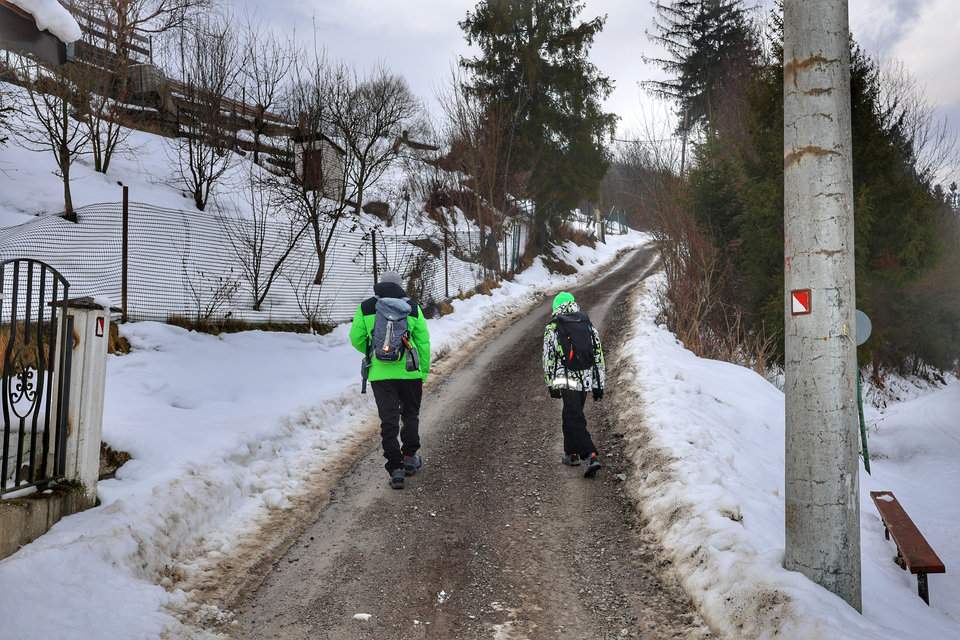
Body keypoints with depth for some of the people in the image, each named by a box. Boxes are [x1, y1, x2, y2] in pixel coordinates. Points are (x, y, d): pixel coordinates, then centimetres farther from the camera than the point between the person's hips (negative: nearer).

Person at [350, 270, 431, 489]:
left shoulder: (366, 308, 2)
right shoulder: (413, 308, 3)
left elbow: (356, 338, 4)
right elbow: (423, 342, 3)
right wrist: (424, 371, 12)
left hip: (379, 374, 0)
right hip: (409, 372, 1)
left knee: (389, 421, 5)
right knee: (410, 415, 21)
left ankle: (396, 468, 2)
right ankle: (410, 457, 26)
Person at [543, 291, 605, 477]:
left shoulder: (552, 329, -2)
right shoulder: (589, 327, 10)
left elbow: (548, 359, -3)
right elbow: (598, 357, 9)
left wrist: (551, 384, 3)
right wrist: (598, 385, 13)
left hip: (566, 381, -5)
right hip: (586, 380, 5)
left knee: (575, 419, -3)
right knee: (571, 415, 21)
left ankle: (591, 456, -15)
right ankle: (572, 453, 29)